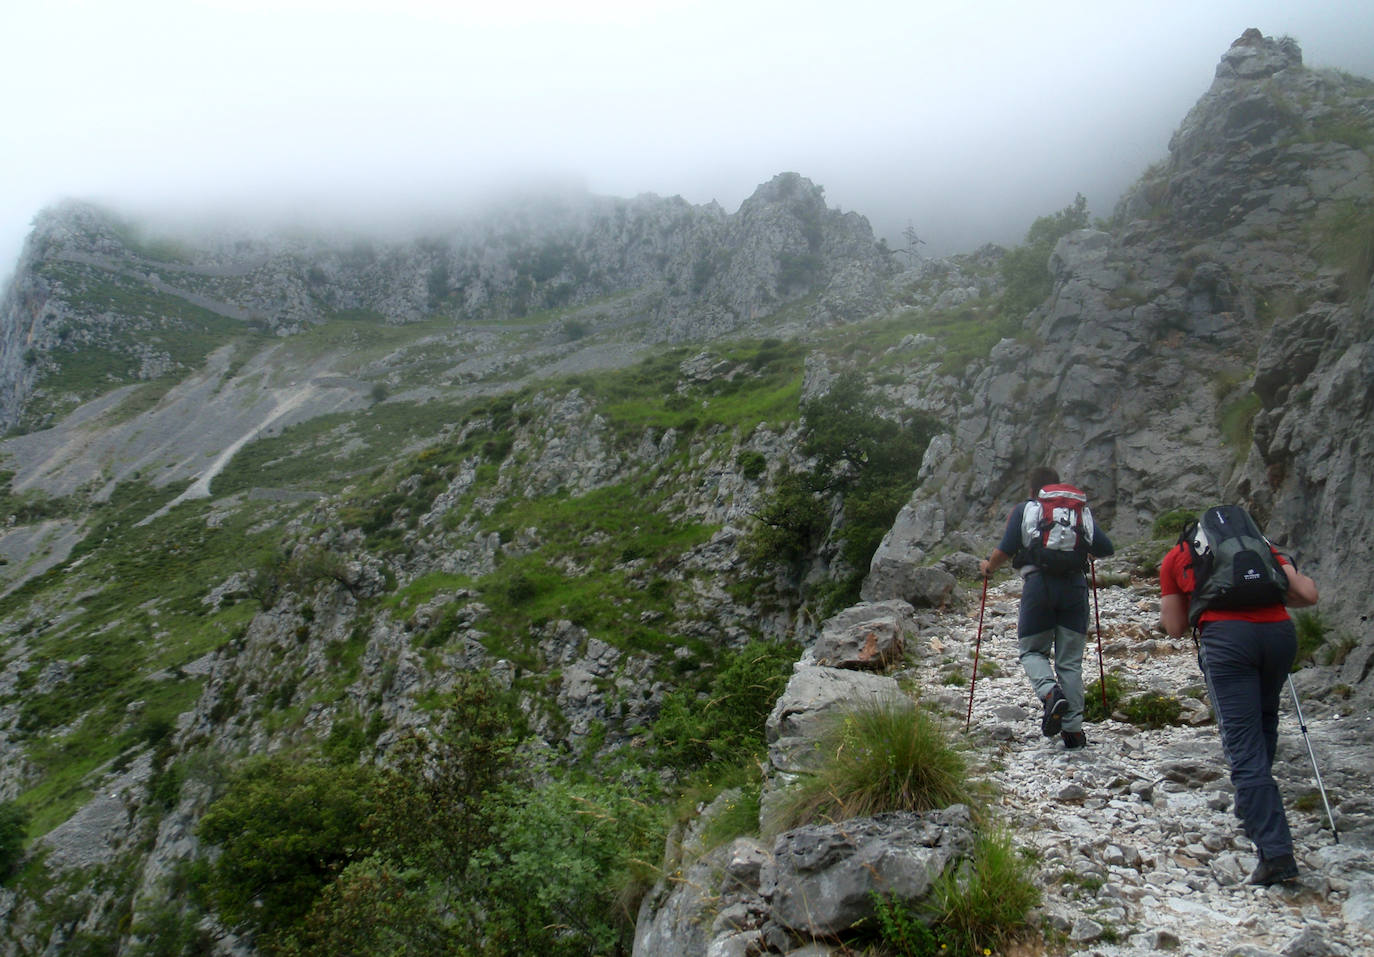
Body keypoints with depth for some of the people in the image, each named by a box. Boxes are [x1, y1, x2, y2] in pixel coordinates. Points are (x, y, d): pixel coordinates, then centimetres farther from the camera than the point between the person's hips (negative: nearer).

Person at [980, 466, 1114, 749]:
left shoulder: (1023, 510, 9)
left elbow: (1005, 550, -3)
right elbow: (1106, 548, 11)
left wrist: (989, 567, 16)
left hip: (1038, 585, -2)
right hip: (1074, 585, 2)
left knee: (1032, 651, 14)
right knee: (1070, 661, 8)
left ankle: (1050, 692, -16)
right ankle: (1073, 730, 4)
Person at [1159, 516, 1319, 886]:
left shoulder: (1175, 556, 23)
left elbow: (1176, 627, 21)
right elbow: (1307, 594, 16)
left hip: (1226, 635, -3)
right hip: (1279, 631, 4)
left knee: (1244, 747, -3)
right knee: (1264, 721, 28)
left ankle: (1275, 852, -10)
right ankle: (1253, 808, 37)